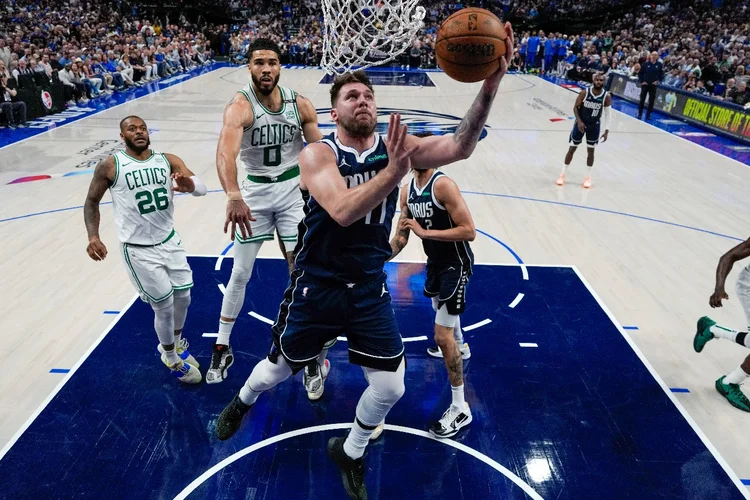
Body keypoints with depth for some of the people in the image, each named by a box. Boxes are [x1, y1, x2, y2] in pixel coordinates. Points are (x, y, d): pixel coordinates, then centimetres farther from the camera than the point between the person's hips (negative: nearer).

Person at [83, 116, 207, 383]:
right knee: (164, 306, 0)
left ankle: (176, 344, 44)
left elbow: (202, 188, -15)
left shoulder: (168, 161, -3)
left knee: (183, 296, 14)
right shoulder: (110, 166, -9)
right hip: (138, 250, -4)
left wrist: (189, 185, -39)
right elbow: (92, 202, 2)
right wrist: (93, 236, -13)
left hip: (170, 240, 4)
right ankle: (172, 360, 27)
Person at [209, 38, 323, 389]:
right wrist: (233, 196, -57)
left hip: (293, 190, 2)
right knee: (240, 274, 8)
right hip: (254, 192, -2)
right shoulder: (240, 106, -20)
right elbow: (225, 153, -39)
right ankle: (222, 348, 28)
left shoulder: (300, 105, -8)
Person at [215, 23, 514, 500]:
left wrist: (491, 83, -38)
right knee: (278, 369, 18)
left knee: (390, 387, 4)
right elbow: (342, 211, -35)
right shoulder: (318, 154, -16)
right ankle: (242, 402, 55)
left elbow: (460, 146, -25)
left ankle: (349, 453, 35)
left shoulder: (395, 146, -8)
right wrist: (394, 172, -47)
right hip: (317, 287, -2)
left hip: (370, 289, 3)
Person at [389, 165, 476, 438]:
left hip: (456, 263, -9)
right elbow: (400, 238, 3)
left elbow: (469, 232, -28)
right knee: (441, 308, 34)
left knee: (442, 335, -13)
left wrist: (424, 232, -30)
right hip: (435, 260, 9)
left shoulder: (444, 185, -24)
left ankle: (460, 408, 0)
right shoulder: (407, 191, -1)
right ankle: (460, 346, 67)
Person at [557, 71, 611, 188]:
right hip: (581, 123, -1)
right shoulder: (584, 92, -17)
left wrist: (606, 130, -10)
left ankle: (588, 177, 19)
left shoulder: (607, 96, -13)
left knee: (590, 151, 7)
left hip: (594, 125, 1)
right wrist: (579, 121, -20)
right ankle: (563, 174, 14)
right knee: (572, 149, 4)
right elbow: (575, 107, -8)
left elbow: (608, 114, -5)